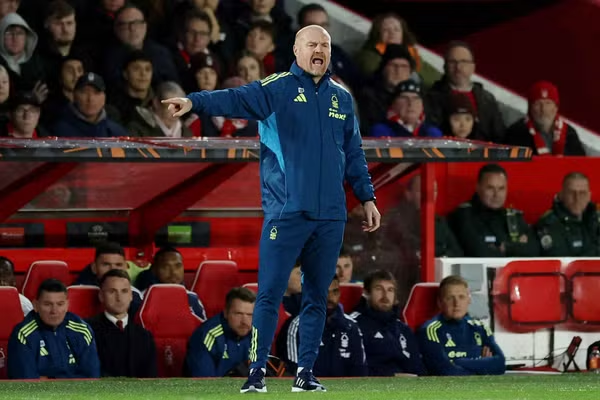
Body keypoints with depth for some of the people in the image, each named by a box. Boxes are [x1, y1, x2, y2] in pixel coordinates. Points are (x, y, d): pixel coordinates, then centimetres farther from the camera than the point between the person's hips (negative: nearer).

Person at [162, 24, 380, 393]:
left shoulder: (342, 99, 13)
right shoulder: (277, 89, -1)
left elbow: (354, 154, 20)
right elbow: (237, 99, -18)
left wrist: (367, 197, 17)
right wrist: (195, 102, -35)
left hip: (330, 216, 4)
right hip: (286, 212, -4)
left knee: (317, 297, 8)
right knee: (270, 293, -7)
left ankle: (306, 373, 15)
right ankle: (258, 371, -3)